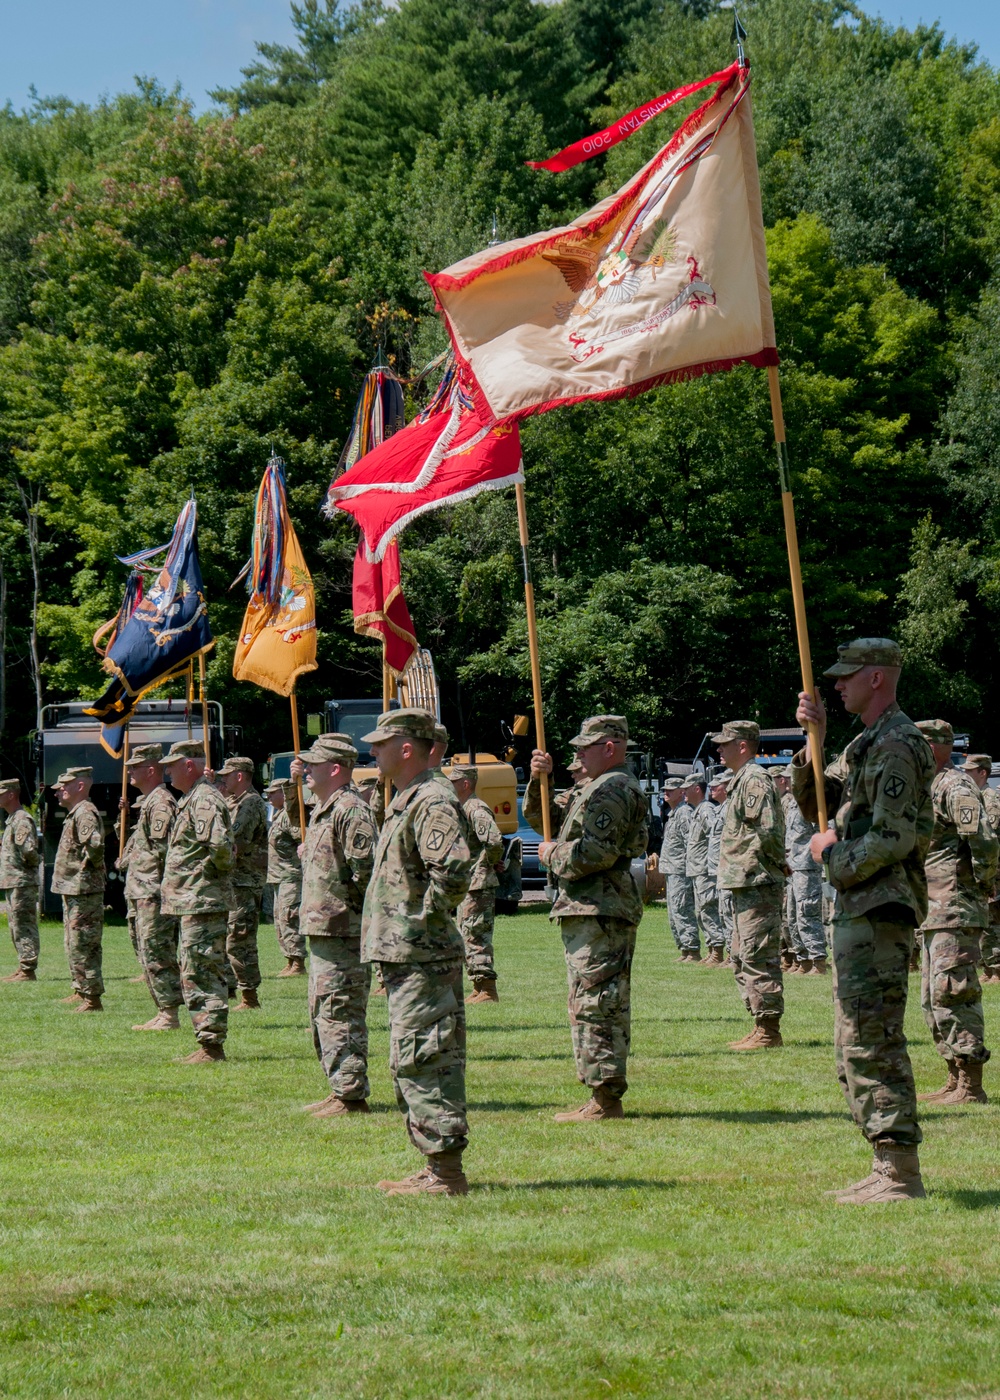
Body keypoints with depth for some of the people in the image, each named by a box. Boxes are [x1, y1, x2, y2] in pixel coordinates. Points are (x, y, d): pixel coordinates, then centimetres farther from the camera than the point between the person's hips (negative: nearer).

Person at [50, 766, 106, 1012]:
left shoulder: (85, 813, -15)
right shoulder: (75, 813, 18)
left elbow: (95, 845, -28)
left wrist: (82, 869, -16)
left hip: (84, 891, -11)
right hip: (72, 891, 11)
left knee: (82, 947, -11)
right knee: (74, 946, 19)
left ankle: (93, 998, -10)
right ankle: (80, 991, 29)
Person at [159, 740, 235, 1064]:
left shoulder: (204, 800, -15)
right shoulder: (192, 799, 18)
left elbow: (220, 846, -28)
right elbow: (223, 848, 27)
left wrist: (207, 871, -13)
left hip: (202, 901, -11)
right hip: (195, 901, 11)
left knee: (201, 976, -9)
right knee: (196, 975, 14)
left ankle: (211, 1046, -7)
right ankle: (210, 1044, 18)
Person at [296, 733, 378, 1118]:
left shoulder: (350, 810, -16)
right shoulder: (322, 809, 17)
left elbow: (365, 869, -22)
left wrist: (352, 906, -12)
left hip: (342, 931, -11)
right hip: (322, 928, 11)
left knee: (339, 1014, -8)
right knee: (322, 1013, 16)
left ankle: (351, 1095, -5)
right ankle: (341, 1090, 23)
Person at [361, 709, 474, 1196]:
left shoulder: (433, 802, -15)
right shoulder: (405, 801, 18)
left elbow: (454, 871, -27)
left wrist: (425, 919, -17)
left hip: (422, 956, -11)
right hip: (402, 955, 11)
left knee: (423, 1059, -10)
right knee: (409, 1062, 14)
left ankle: (447, 1174, -7)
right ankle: (435, 1167, 20)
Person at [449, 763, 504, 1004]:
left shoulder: (477, 810, -16)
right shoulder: (463, 809, 16)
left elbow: (494, 841, -29)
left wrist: (489, 864, -13)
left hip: (478, 885, -11)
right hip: (467, 885, 11)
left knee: (477, 937, -9)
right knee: (467, 937, 14)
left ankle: (488, 990, -8)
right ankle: (478, 989, 19)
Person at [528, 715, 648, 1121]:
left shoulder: (612, 789, -13)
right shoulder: (595, 789, 22)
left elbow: (597, 854, -24)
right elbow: (538, 816, 26)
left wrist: (553, 855, -8)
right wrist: (538, 779, 9)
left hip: (598, 914, -11)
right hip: (597, 910, 11)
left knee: (594, 1005, -11)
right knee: (605, 1007, 12)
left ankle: (605, 1100, -11)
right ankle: (605, 1097, 17)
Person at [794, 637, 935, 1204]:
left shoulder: (896, 746, -15)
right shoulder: (867, 744, 19)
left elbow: (893, 838, -23)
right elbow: (815, 803, 18)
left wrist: (834, 858, -9)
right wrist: (814, 740, 5)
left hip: (879, 910, -11)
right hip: (858, 909, 11)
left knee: (872, 1041, -11)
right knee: (858, 1044, 14)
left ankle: (901, 1174, -11)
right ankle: (890, 1169, 17)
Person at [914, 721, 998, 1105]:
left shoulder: (957, 788, -13)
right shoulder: (927, 788, 18)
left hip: (956, 910, -11)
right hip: (933, 911, 11)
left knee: (952, 994, -11)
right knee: (933, 1000, 13)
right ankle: (956, 1082, 18)